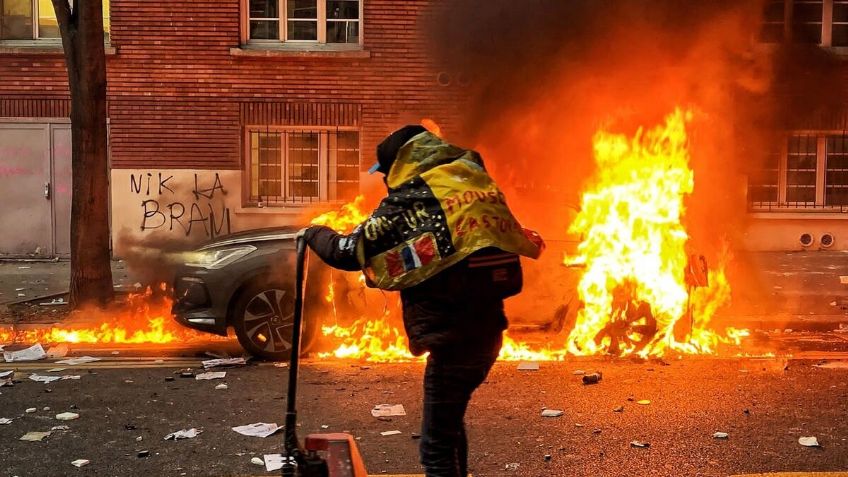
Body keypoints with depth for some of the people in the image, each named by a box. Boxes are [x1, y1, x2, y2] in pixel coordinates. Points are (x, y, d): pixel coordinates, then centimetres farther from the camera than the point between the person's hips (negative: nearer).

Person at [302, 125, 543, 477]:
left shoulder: (409, 200, -8)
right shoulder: (473, 183, 10)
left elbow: (349, 252, -1)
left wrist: (314, 233, 19)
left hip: (456, 336, -8)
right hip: (484, 328, 8)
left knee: (438, 444, 0)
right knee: (449, 422, 26)